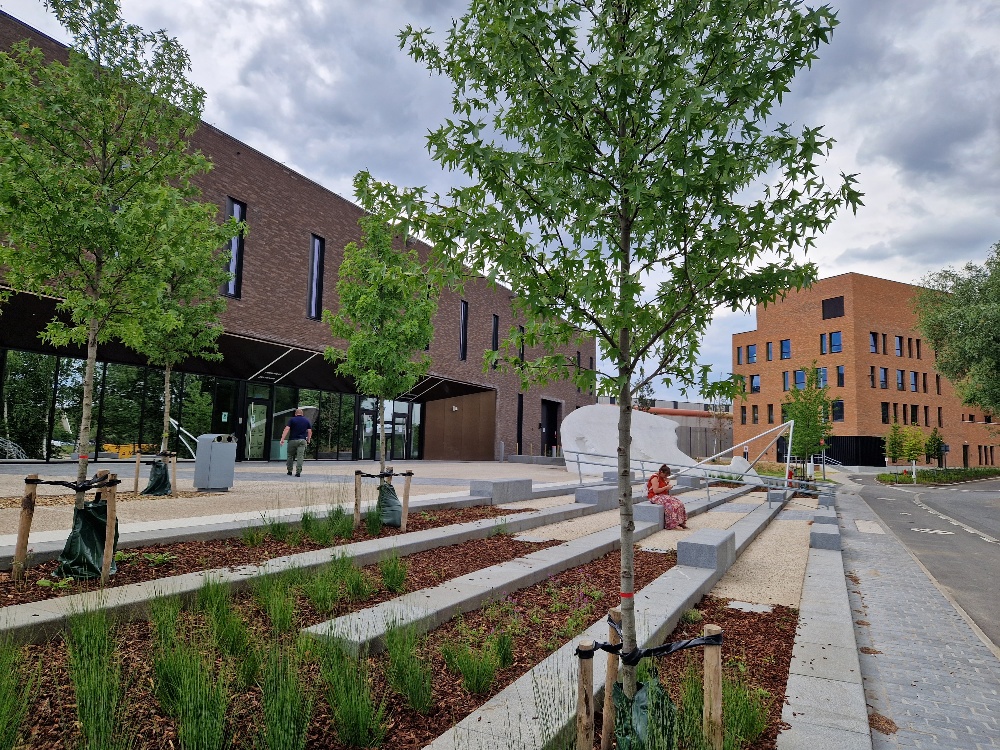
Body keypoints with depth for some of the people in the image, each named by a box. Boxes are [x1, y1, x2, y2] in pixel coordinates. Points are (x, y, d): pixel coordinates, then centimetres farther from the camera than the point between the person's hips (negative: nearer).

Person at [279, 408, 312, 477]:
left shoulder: (292, 420, 2)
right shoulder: (307, 421, 9)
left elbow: (287, 429, -8)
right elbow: (309, 431, 3)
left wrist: (282, 439, -12)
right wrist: (308, 440, 15)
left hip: (292, 440, -1)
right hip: (302, 440, 1)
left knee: (290, 456, 14)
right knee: (300, 457, -3)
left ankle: (289, 471, 20)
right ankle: (298, 472, -10)